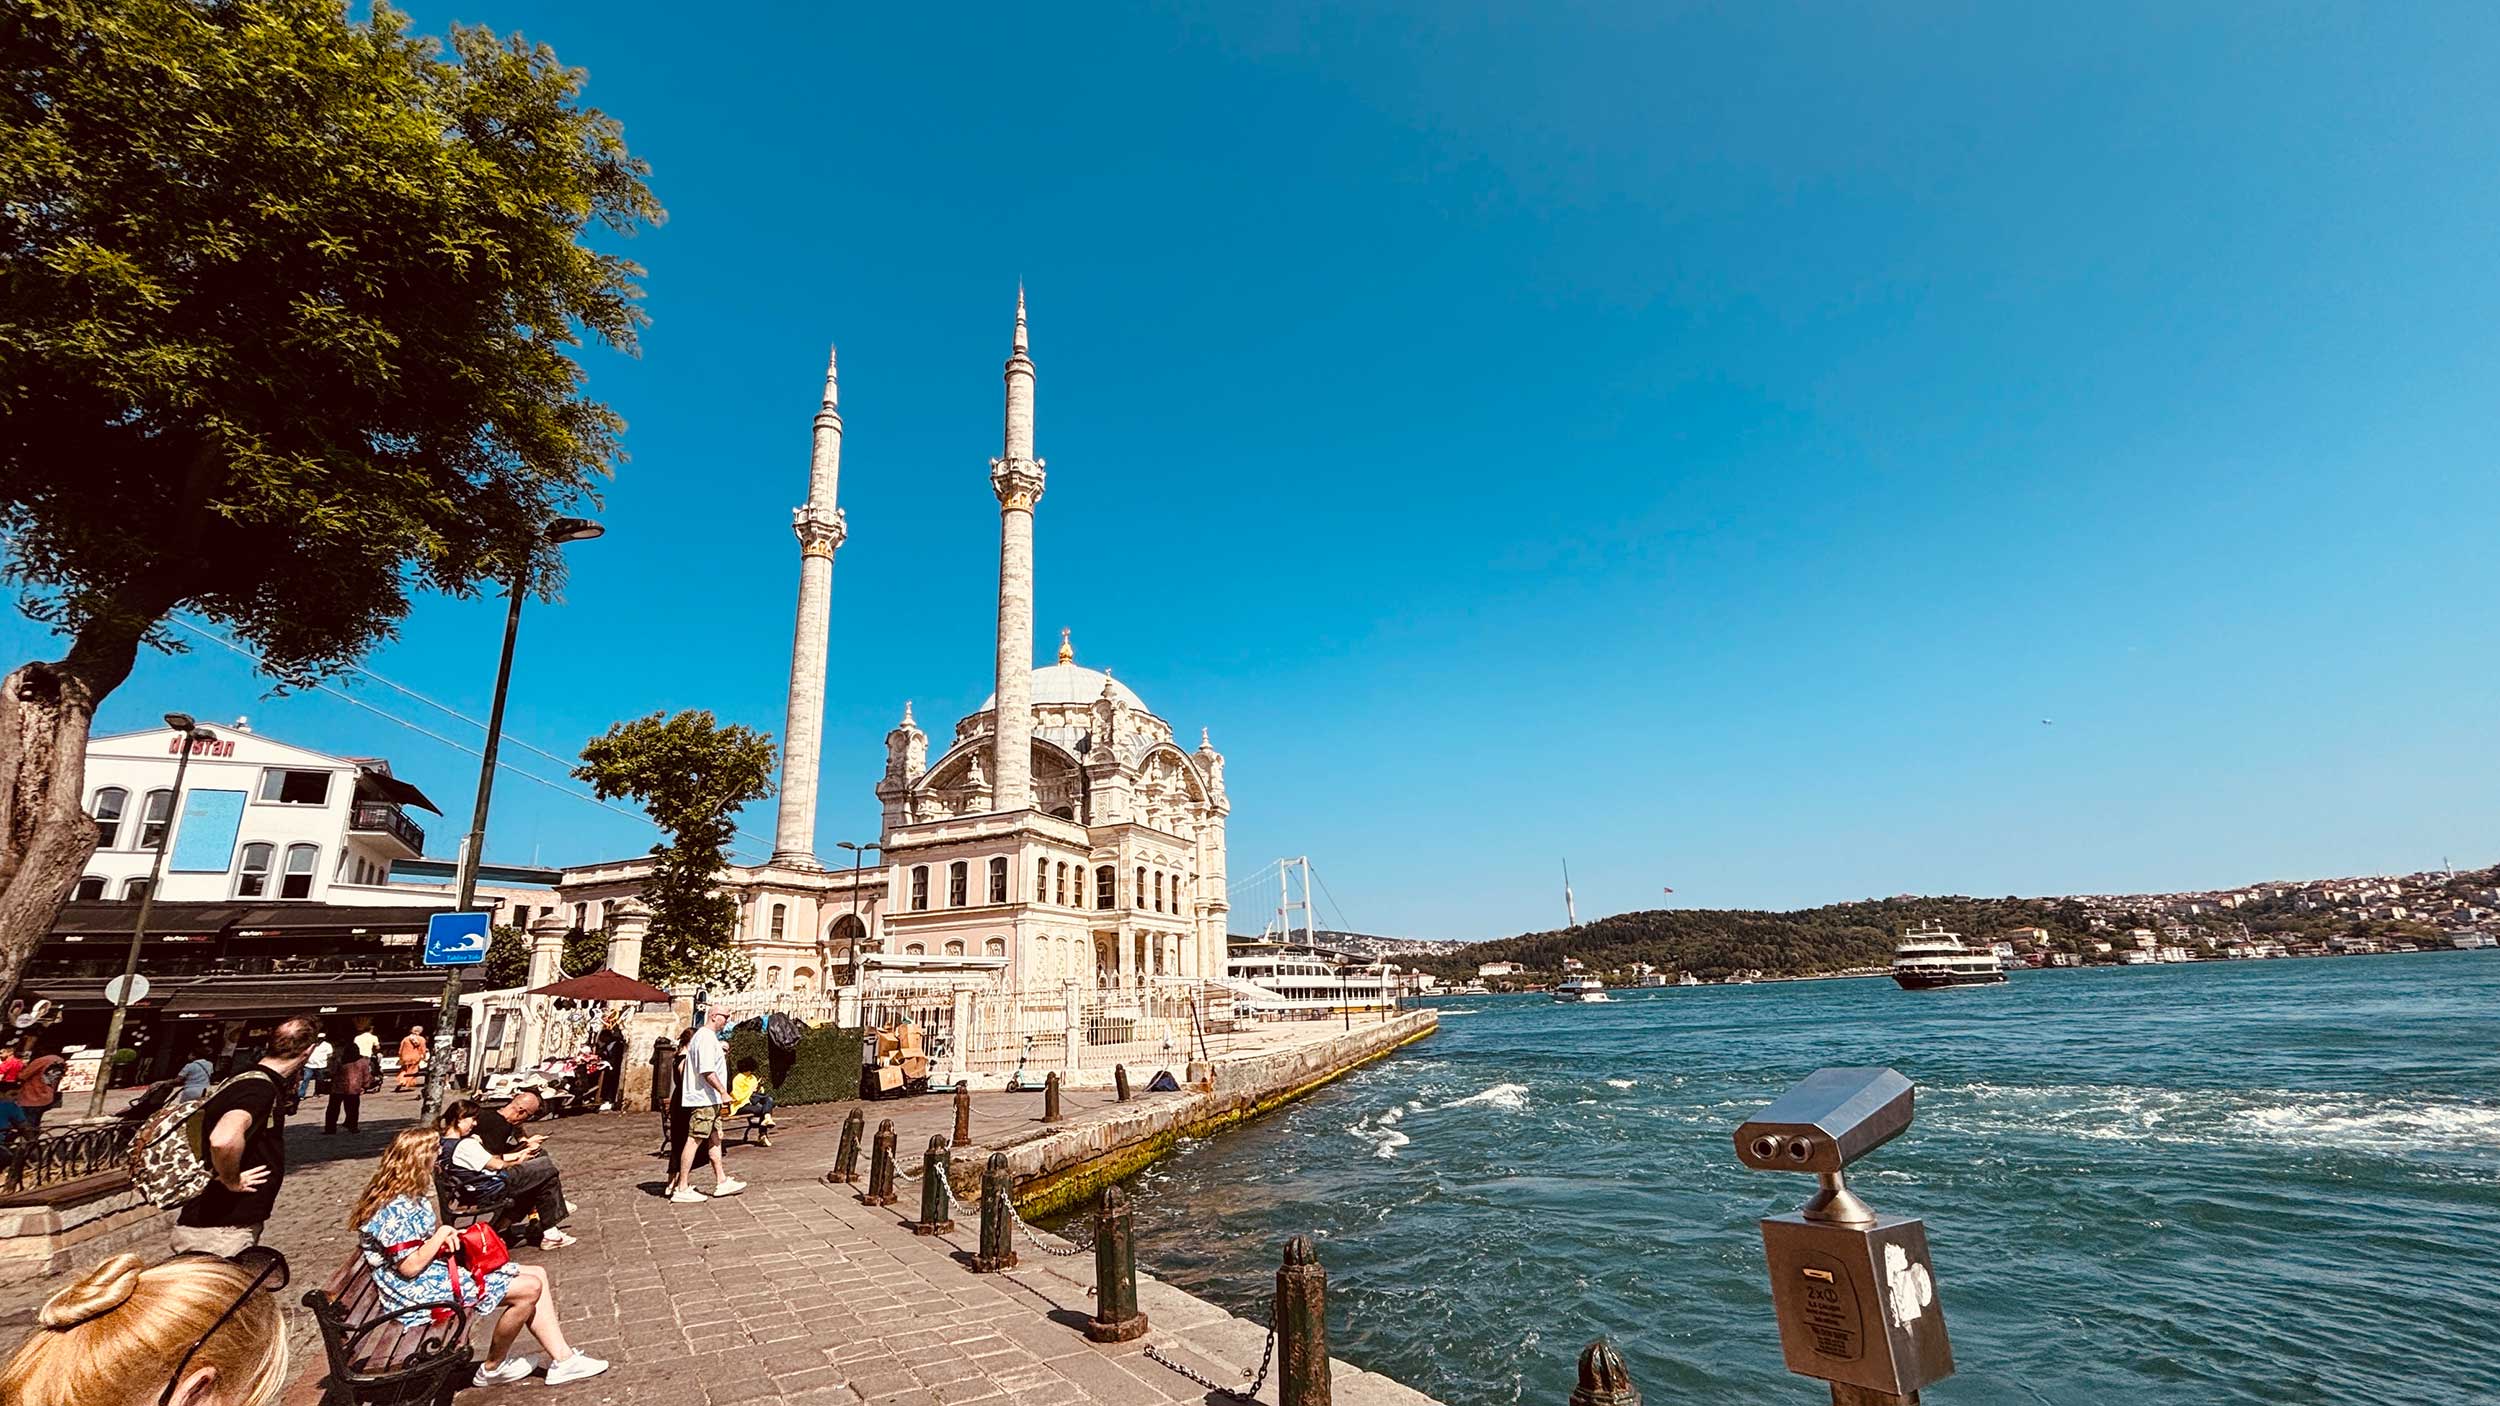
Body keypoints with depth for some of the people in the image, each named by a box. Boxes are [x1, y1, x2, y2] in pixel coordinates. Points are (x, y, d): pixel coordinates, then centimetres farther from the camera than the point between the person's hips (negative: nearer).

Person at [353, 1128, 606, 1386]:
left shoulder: (409, 1198, 10)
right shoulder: (396, 1210, -22)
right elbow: (411, 1267, -25)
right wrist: (442, 1235, -13)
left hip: (440, 1269, 11)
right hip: (422, 1290, -11)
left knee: (537, 1275, 3)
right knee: (529, 1288, -17)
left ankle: (563, 1359, 3)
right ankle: (493, 1367, 5)